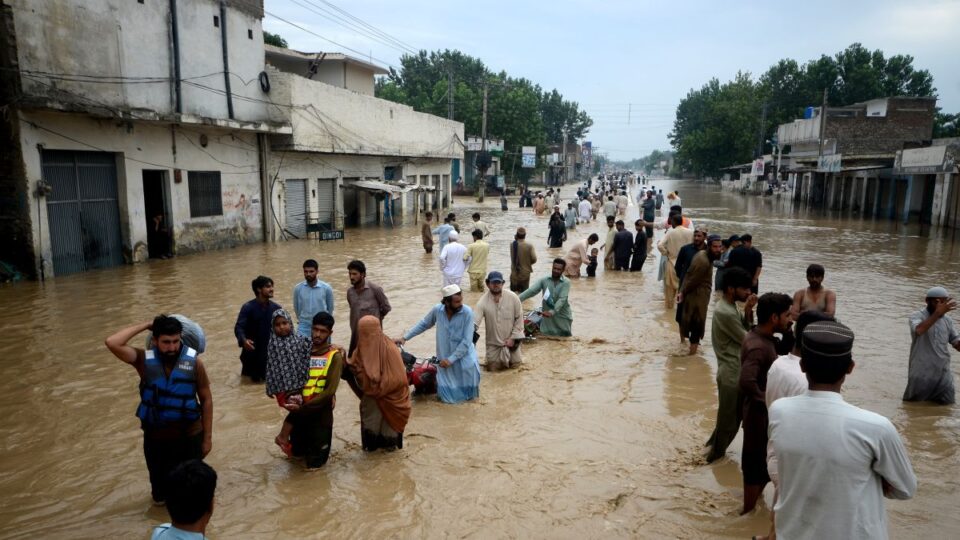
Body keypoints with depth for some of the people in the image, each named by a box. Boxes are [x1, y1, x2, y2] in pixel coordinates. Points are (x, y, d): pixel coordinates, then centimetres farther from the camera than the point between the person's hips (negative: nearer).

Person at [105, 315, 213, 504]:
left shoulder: (193, 362, -14)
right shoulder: (144, 360, -12)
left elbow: (206, 400, -6)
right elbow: (112, 343, -28)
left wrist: (207, 437, -3)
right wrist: (146, 325, -21)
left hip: (190, 436, -1)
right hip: (156, 437, 1)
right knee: (159, 480, 23)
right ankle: (161, 496, 57)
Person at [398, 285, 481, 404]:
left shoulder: (467, 312, -20)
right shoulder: (437, 310, -12)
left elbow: (466, 341, -20)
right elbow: (423, 324, 6)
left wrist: (451, 359, -21)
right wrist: (405, 337, 2)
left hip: (464, 355, -1)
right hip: (444, 357, 1)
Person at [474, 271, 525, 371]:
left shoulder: (513, 297, -16)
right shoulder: (483, 301, -18)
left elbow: (519, 319, -8)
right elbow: (474, 322, -23)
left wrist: (513, 338, -11)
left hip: (510, 339, 0)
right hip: (493, 342, 0)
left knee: (515, 364, 11)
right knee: (492, 368, 6)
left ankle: (506, 353, 42)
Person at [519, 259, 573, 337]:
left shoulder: (566, 282, -9)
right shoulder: (544, 280, -3)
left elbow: (562, 299, -21)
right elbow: (531, 290, -15)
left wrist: (552, 312, -37)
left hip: (562, 317, -1)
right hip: (547, 317, 1)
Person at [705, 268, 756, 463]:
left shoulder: (728, 307, 6)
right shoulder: (726, 313, -25)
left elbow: (746, 329, 11)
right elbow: (747, 340, -18)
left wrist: (748, 310, -5)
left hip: (735, 371, 10)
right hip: (732, 374, -10)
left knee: (734, 414, 22)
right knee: (729, 417, 7)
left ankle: (713, 446, 37)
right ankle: (716, 453, 25)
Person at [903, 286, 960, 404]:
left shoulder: (947, 320, 8)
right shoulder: (917, 316, -8)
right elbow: (919, 330, -30)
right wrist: (938, 313, -35)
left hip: (943, 376, 5)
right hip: (921, 375, -5)